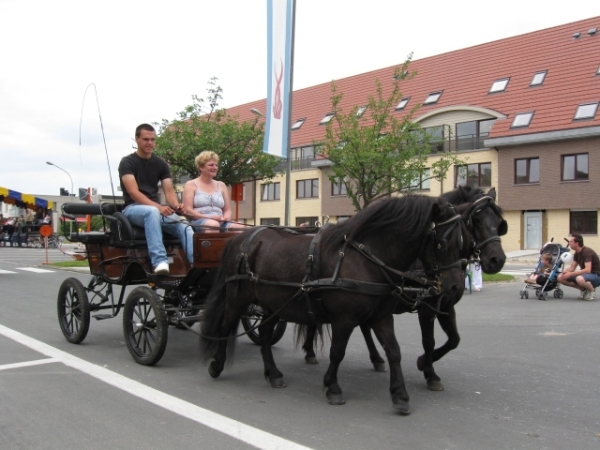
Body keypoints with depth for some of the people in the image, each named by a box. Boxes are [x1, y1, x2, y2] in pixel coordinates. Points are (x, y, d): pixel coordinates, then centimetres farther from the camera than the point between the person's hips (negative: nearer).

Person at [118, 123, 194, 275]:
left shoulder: (161, 164, 12)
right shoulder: (127, 162, -3)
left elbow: (169, 191, 4)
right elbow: (133, 192, -16)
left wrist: (176, 205, -21)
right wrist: (158, 206, -31)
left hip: (156, 209, 5)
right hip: (133, 208, -5)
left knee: (185, 228, -24)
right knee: (152, 212, -40)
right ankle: (160, 261, -49)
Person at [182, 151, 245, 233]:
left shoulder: (221, 185, 22)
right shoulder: (191, 185, 9)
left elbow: (227, 210, 20)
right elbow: (187, 210, -2)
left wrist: (226, 217, -6)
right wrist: (208, 217, -16)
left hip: (220, 223, 4)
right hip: (198, 222, -4)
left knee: (241, 229, -28)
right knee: (213, 224, -40)